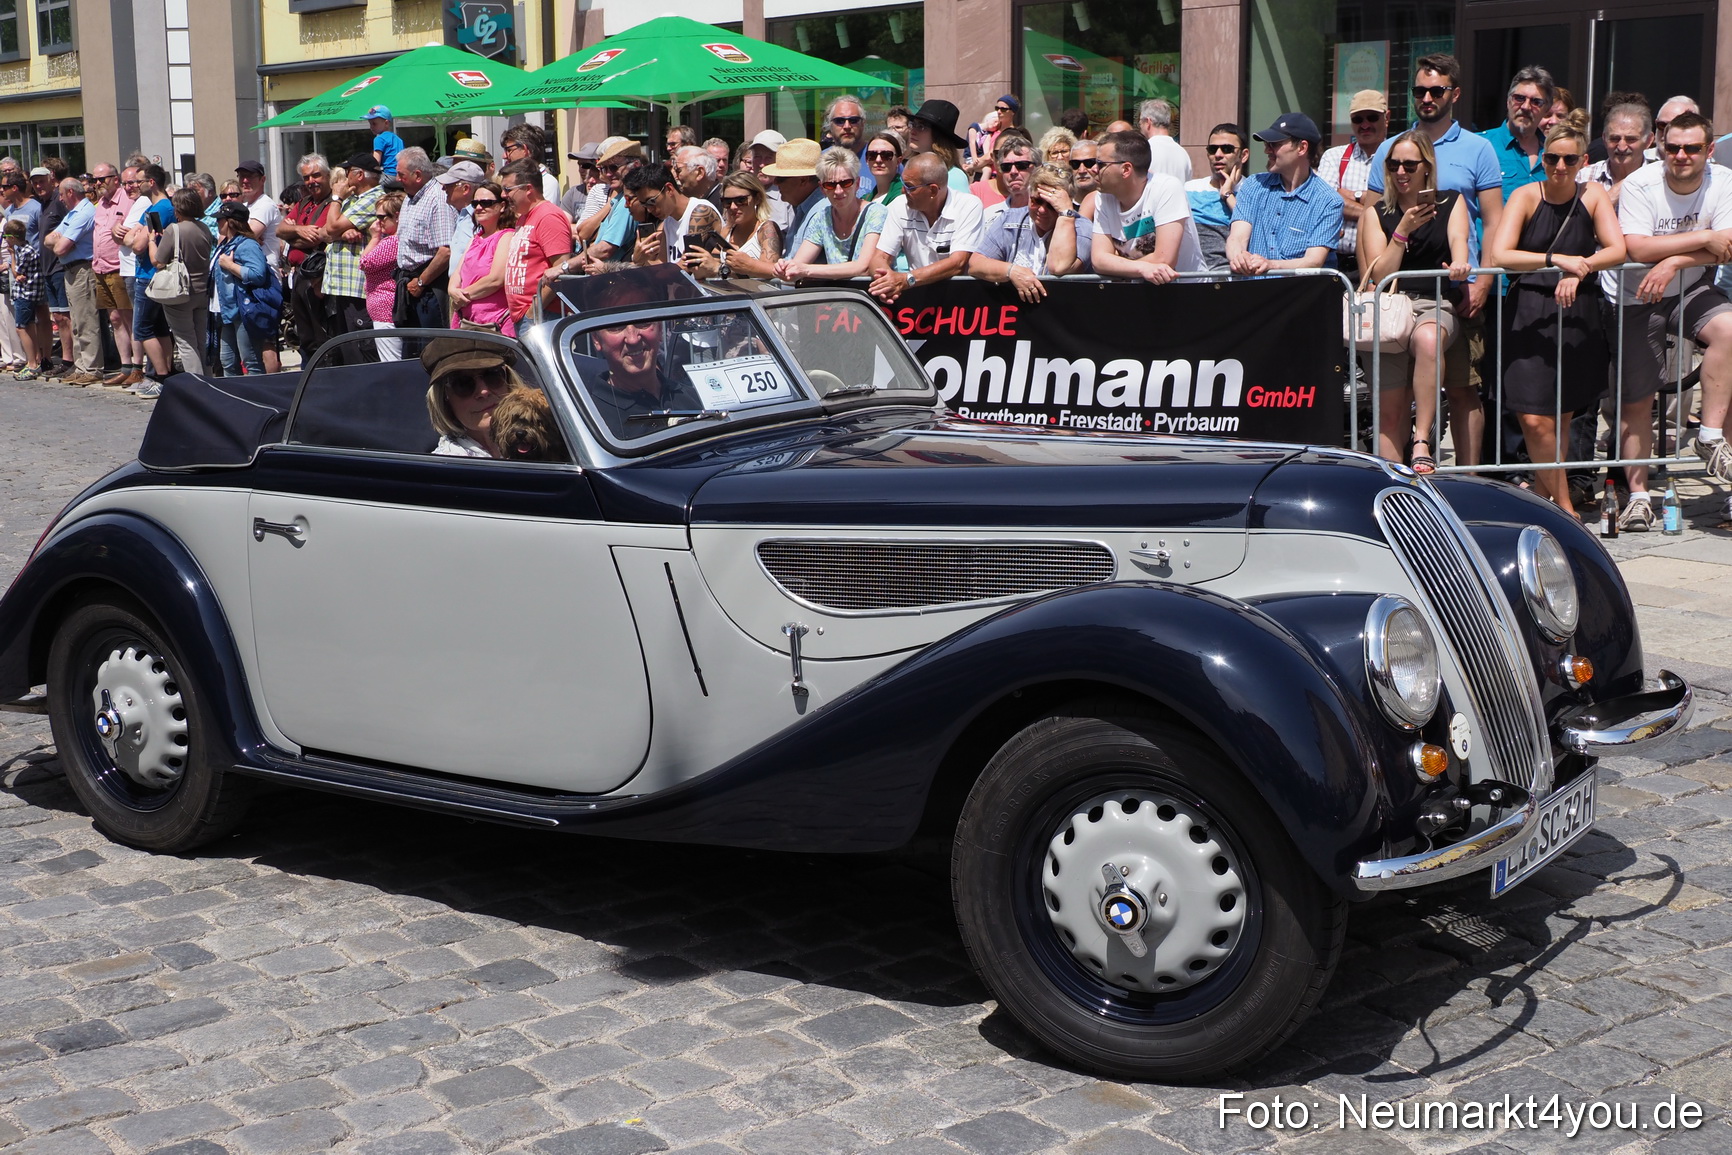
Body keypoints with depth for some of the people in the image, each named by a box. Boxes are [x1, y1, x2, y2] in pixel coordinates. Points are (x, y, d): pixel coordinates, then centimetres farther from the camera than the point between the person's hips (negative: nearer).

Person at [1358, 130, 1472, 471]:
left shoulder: (1451, 202, 14)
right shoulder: (1377, 213, 15)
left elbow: (1458, 239, -7)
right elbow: (1379, 275, 5)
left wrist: (1459, 265, -30)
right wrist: (1403, 231, -7)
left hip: (1436, 305, -2)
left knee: (1428, 339, -39)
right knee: (1389, 413, -7)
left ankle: (1423, 442, -37)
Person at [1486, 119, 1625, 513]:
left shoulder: (1593, 196, 7)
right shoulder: (1525, 196, -1)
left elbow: (1618, 250, -5)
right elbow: (1498, 254, -15)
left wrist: (1579, 271, -22)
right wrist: (1556, 259, -25)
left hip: (1579, 317, 2)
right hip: (1529, 314, -2)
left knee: (1560, 418, 4)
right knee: (1535, 420, -11)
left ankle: (1544, 498, 18)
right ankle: (1565, 509, 0)